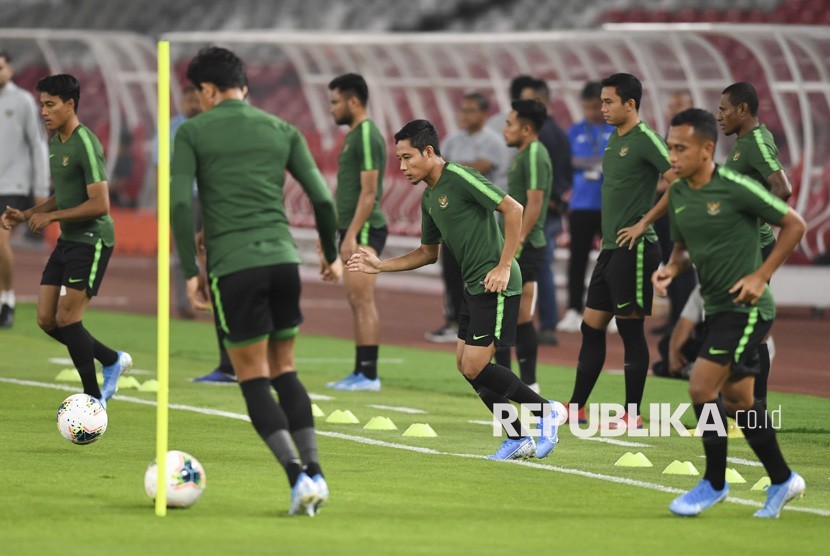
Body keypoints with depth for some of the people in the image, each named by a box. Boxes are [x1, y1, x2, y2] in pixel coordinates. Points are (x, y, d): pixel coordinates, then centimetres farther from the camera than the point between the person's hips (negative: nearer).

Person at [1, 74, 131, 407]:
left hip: (92, 240, -9)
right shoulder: (56, 143, 12)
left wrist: (50, 217, -19)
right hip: (68, 241, 9)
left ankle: (94, 398, 3)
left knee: (66, 318, -10)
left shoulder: (86, 145, -18)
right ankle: (113, 361, 23)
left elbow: (100, 204, -23)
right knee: (47, 320, 6)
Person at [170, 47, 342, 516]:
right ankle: (314, 471, 4)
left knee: (254, 379, 2)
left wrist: (190, 272, -3)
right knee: (284, 371, 16)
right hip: (284, 259, 3)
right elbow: (322, 198, 9)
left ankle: (297, 476, -12)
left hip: (232, 266, -3)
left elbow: (180, 202, -7)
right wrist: (332, 255, 24)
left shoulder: (193, 133, 4)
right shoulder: (281, 130, 13)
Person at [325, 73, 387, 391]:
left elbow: (369, 192, -19)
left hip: (364, 229, -10)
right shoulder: (355, 135, 18)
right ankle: (360, 372, 13)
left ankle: (369, 375, -10)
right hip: (353, 230, 10)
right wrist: (331, 230, 23)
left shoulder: (367, 136, -13)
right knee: (356, 302, 10)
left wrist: (352, 235, -22)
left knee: (362, 300, -10)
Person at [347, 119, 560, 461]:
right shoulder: (429, 197, 14)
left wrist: (504, 266, -20)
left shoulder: (459, 178, -15)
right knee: (465, 365, 8)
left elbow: (513, 209, -18)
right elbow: (428, 253, 25)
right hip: (472, 285, 10)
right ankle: (518, 439, 14)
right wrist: (380, 266, 16)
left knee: (475, 366, -11)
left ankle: (545, 412, 5)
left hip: (495, 283, -10)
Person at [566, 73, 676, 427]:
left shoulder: (646, 140, -12)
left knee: (630, 329, -5)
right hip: (610, 248, 9)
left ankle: (632, 415, 1)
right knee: (591, 327, 11)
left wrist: (644, 223, -16)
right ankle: (576, 409, 17)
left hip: (634, 249, -9)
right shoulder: (615, 139, 15)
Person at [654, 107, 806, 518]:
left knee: (702, 387, -14)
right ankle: (782, 482, 27)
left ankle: (714, 483, 2)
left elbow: (794, 225, -10)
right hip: (716, 308, 8)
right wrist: (672, 268, -3)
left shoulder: (736, 188, -17)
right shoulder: (677, 195, 5)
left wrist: (761, 276, -14)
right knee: (737, 398, 13)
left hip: (746, 307, -8)